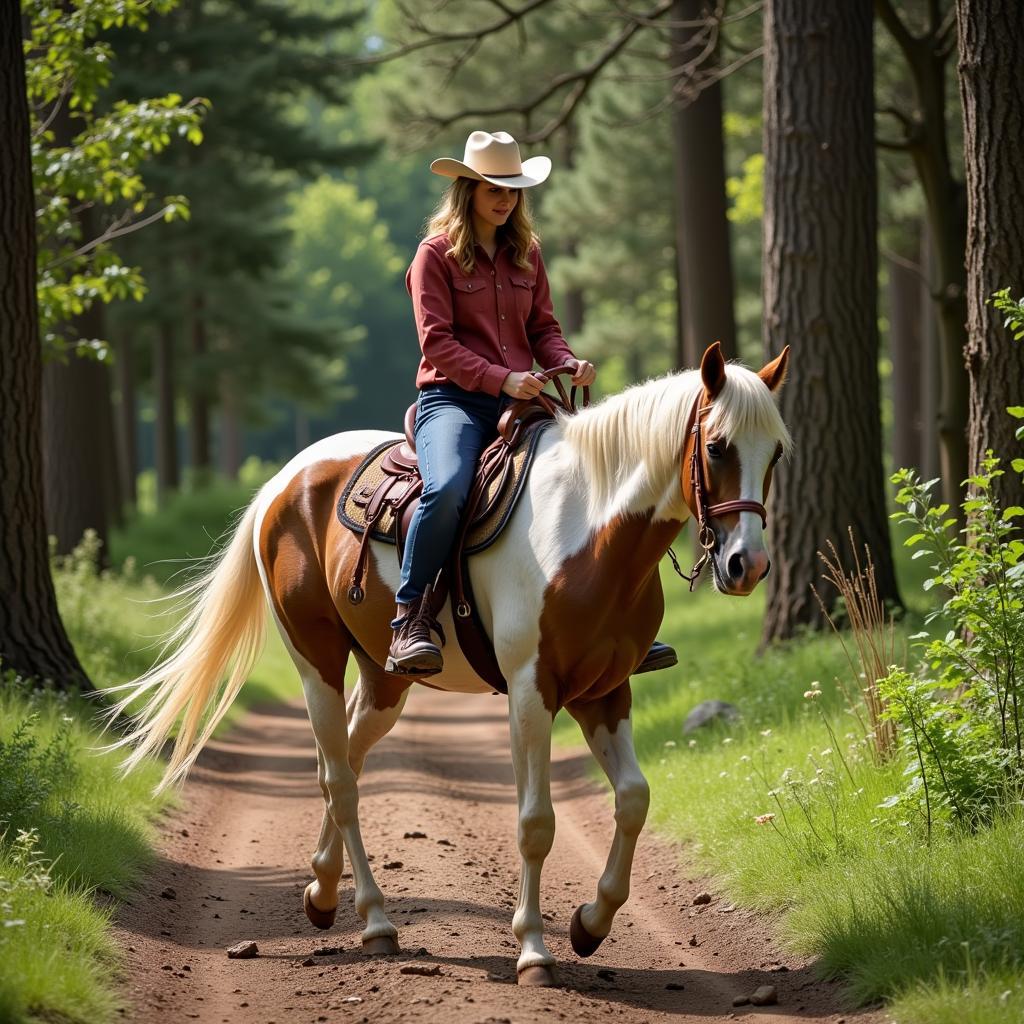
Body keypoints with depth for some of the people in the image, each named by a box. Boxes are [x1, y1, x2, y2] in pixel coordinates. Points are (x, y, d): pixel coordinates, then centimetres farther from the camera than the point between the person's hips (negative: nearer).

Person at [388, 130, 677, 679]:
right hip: (452, 399, -6)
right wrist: (502, 379, -21)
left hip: (520, 401, 6)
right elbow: (437, 343, -9)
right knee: (447, 488, -36)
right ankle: (411, 619, -25)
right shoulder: (436, 253, -1)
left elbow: (543, 328, 19)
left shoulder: (526, 252, 17)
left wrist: (569, 364, -4)